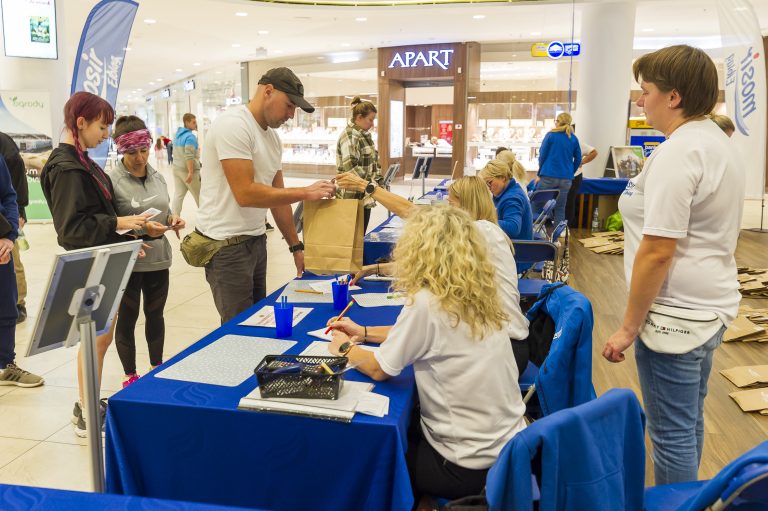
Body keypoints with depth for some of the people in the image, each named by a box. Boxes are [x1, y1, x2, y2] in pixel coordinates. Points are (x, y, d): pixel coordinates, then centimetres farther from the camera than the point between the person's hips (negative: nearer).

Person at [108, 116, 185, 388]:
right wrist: (136, 229, -27)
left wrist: (173, 220, -3)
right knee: (127, 318, 10)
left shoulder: (157, 177, 6)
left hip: (159, 257, 5)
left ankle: (157, 368, 36)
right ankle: (130, 376, 25)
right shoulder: (112, 180, -13)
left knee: (155, 314, 19)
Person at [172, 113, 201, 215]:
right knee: (199, 196, 5)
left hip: (177, 169, 8)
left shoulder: (177, 135, 13)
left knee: (178, 195, 5)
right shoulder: (190, 136, -15)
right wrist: (190, 172, -26)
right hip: (188, 170, -8)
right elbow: (189, 156, -24)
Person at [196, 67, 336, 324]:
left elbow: (278, 196, 15)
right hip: (227, 244, -9)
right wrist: (305, 193, -18)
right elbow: (245, 194, -23)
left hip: (256, 240, 9)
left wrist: (296, 246, 15)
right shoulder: (233, 125, -17)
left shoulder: (273, 136, 11)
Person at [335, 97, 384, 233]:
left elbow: (372, 162, 21)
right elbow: (351, 168, -23)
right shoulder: (349, 136, -14)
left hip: (365, 196, 9)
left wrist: (379, 181, 7)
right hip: (352, 197, -9)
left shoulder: (364, 135, 14)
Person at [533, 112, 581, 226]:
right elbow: (578, 159, 11)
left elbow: (542, 155, -1)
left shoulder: (551, 135, -1)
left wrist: (540, 173, 8)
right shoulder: (574, 139, 8)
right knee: (560, 208, 7)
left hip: (549, 175, -3)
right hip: (566, 178, 3)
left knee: (537, 206, 7)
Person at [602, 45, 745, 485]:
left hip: (675, 315, -10)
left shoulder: (678, 152, -20)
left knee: (673, 433, 4)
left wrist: (628, 327, -17)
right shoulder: (719, 142, 11)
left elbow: (657, 251, -24)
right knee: (690, 421, 23)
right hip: (712, 305, 10)